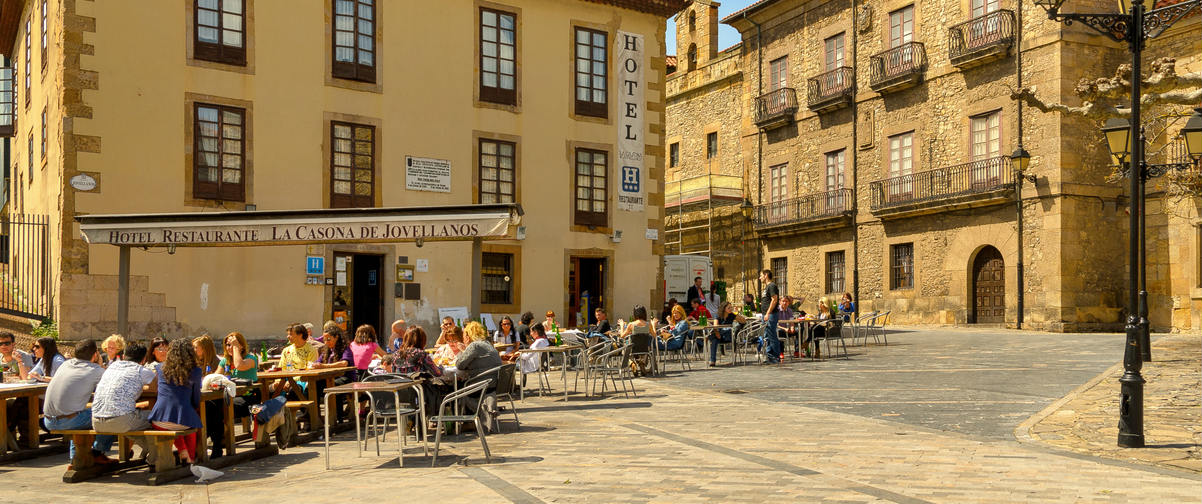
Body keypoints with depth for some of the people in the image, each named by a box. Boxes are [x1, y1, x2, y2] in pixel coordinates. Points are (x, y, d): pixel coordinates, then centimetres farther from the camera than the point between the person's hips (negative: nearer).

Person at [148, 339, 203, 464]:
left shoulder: (161, 368, 8)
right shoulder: (195, 371, 0)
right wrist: (196, 408, 30)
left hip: (158, 422, 2)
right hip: (182, 423, -2)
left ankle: (182, 451, 17)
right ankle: (191, 458, 33)